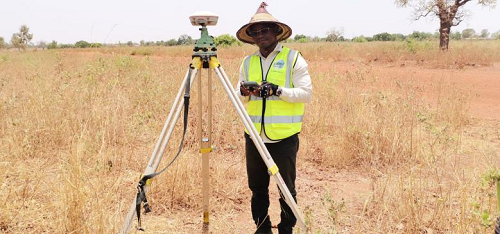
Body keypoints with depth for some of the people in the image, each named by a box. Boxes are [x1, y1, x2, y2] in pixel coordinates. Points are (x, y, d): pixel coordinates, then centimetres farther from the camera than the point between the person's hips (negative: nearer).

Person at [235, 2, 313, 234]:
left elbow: (306, 93, -7)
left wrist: (278, 91, -19)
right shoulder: (247, 62, 10)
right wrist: (244, 93, -10)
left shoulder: (293, 58, -3)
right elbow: (239, 97, 13)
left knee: (286, 189, 6)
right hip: (254, 136, 5)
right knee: (257, 188, 14)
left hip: (283, 138, -4)